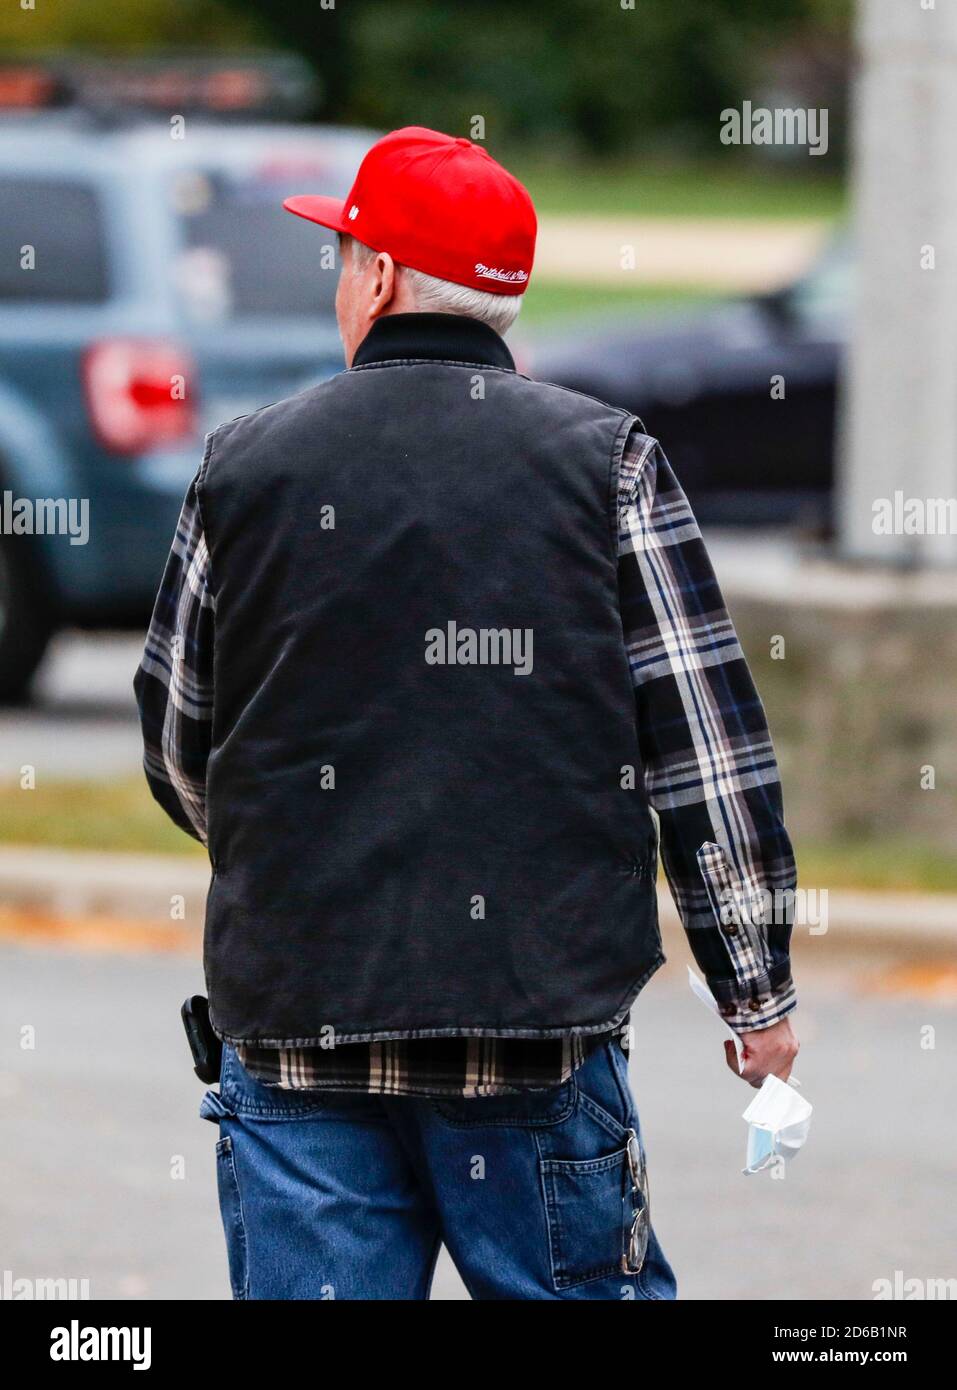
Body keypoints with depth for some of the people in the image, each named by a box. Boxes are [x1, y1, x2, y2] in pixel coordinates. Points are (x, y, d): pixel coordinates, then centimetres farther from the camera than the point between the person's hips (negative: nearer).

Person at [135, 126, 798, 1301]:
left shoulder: (246, 468, 5)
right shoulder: (605, 462, 1)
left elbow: (177, 751, 15)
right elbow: (706, 742, -2)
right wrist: (756, 989, 3)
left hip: (297, 1023, 1)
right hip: (540, 1017, -1)